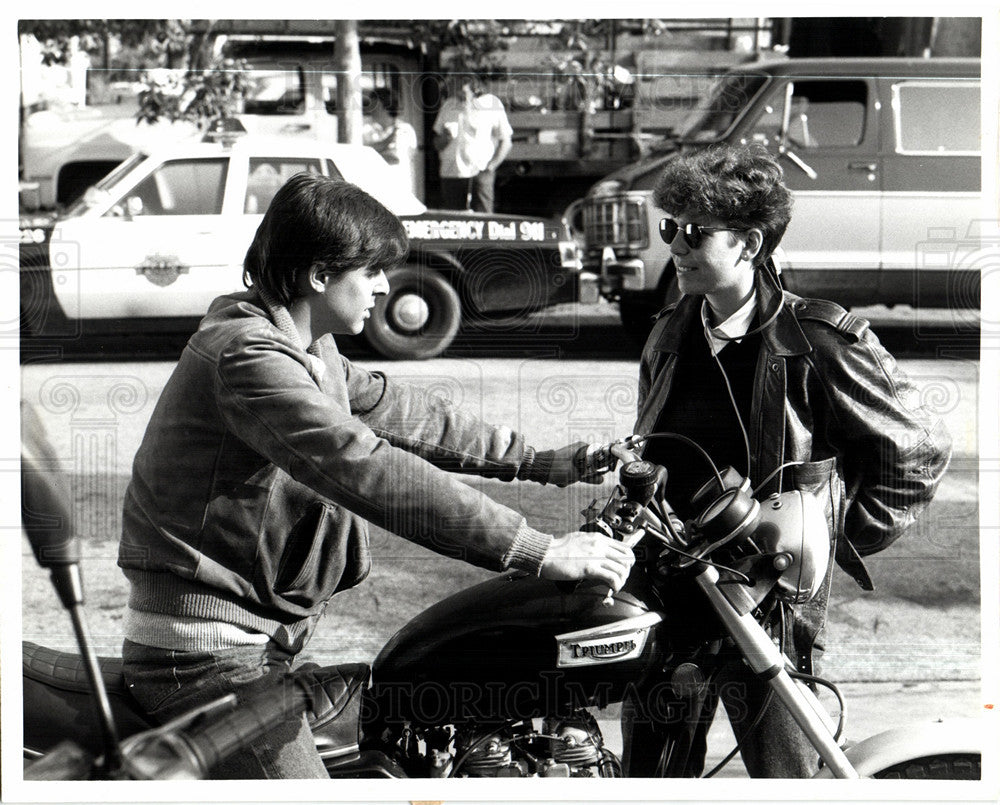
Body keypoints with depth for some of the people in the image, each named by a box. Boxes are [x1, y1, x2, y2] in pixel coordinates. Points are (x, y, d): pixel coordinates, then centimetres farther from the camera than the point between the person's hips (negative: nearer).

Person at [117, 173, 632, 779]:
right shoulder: (246, 355, -23)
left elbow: (392, 411, 22)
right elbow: (370, 471, -32)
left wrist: (533, 461, 18)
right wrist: (537, 551, -33)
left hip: (257, 639, 11)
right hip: (206, 657, -11)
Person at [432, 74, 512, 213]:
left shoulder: (492, 103, 2)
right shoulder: (449, 106, 12)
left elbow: (505, 142, 5)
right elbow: (437, 144, 19)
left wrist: (491, 166, -6)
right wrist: (445, 138, -5)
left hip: (480, 173, -3)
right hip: (451, 174, 3)